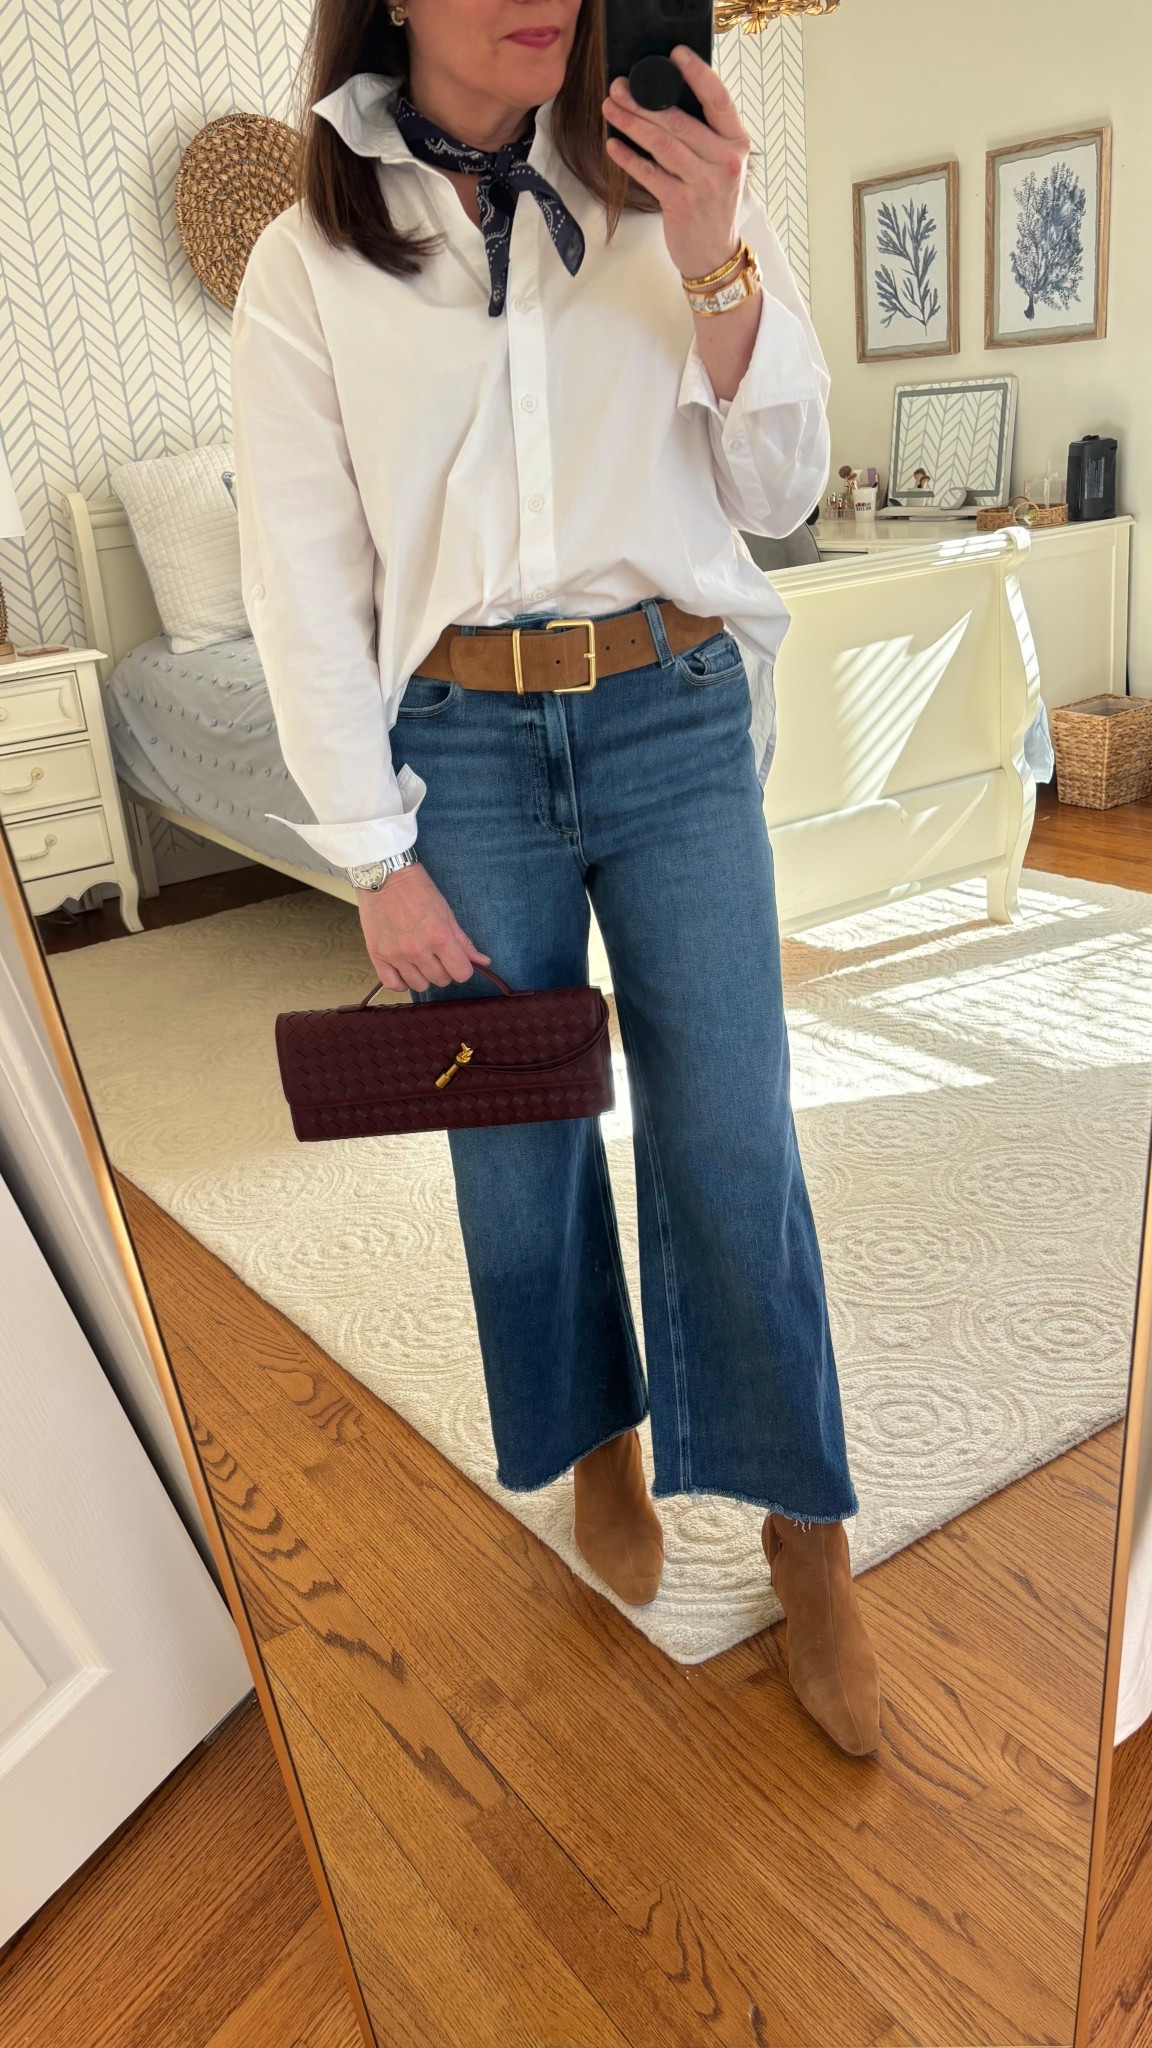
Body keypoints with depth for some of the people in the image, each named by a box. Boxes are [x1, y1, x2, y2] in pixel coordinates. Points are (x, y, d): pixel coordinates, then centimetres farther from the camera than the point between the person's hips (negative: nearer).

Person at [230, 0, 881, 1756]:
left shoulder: (672, 197, 6)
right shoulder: (305, 265, 2)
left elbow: (779, 493, 5)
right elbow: (304, 584, -1)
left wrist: (723, 269, -11)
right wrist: (378, 859, -5)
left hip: (675, 716, 1)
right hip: (458, 747, 0)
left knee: (734, 1140, -1)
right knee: (520, 1145, 9)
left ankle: (804, 1534, 18)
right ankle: (599, 1440, 36)